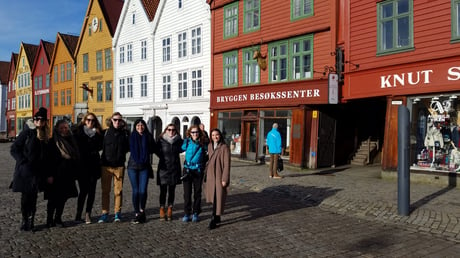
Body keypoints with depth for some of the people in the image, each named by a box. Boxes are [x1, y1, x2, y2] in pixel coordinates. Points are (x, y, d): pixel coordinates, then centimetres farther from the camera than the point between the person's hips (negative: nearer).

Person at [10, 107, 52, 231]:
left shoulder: (45, 136, 10)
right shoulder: (27, 132, -5)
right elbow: (14, 149, -7)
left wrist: (47, 172, 8)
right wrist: (23, 162, -14)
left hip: (38, 172, 4)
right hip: (26, 171, -4)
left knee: (33, 198, 7)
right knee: (26, 197, 2)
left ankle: (30, 221, 13)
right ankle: (25, 220, 13)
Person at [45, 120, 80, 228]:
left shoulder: (71, 140, 10)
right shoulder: (53, 142, -7)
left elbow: (76, 158, 16)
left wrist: (74, 173, 14)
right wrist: (49, 175, -15)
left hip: (68, 177, 6)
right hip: (56, 176, -5)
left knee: (63, 198, 10)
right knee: (53, 199, 2)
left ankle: (58, 219, 20)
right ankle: (49, 220, 13)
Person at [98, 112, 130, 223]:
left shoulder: (125, 133, 5)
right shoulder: (105, 132, 4)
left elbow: (129, 147, 11)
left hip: (119, 166, 0)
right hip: (106, 165, 0)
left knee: (118, 191, 4)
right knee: (105, 190, 4)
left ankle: (117, 213, 15)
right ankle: (105, 214, 12)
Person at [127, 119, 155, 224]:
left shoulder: (148, 137, 4)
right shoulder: (132, 137, 2)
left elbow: (152, 149, 4)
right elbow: (129, 149, -1)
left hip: (144, 167, 0)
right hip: (133, 166, 0)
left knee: (143, 190, -5)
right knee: (136, 190, 1)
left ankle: (142, 211, 14)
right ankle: (137, 213, 9)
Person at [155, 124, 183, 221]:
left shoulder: (178, 140, 4)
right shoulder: (161, 140, -1)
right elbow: (157, 151, 6)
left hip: (174, 168, 2)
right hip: (163, 168, -2)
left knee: (172, 190, 8)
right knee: (163, 190, -1)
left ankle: (170, 210, 16)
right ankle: (162, 210, 8)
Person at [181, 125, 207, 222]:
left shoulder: (203, 144, -1)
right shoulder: (186, 142, 0)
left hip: (198, 170, 0)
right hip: (187, 169, 0)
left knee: (197, 192, 7)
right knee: (187, 192, 2)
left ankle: (196, 213, 18)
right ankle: (187, 213, 11)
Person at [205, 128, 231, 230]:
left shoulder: (224, 147, -9)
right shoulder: (209, 146, 9)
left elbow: (227, 164, -10)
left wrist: (225, 179, -14)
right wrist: (206, 176, 14)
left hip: (219, 176, -6)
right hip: (210, 175, 6)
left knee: (218, 198, -4)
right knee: (213, 198, 12)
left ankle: (214, 220, 1)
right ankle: (217, 218, 25)